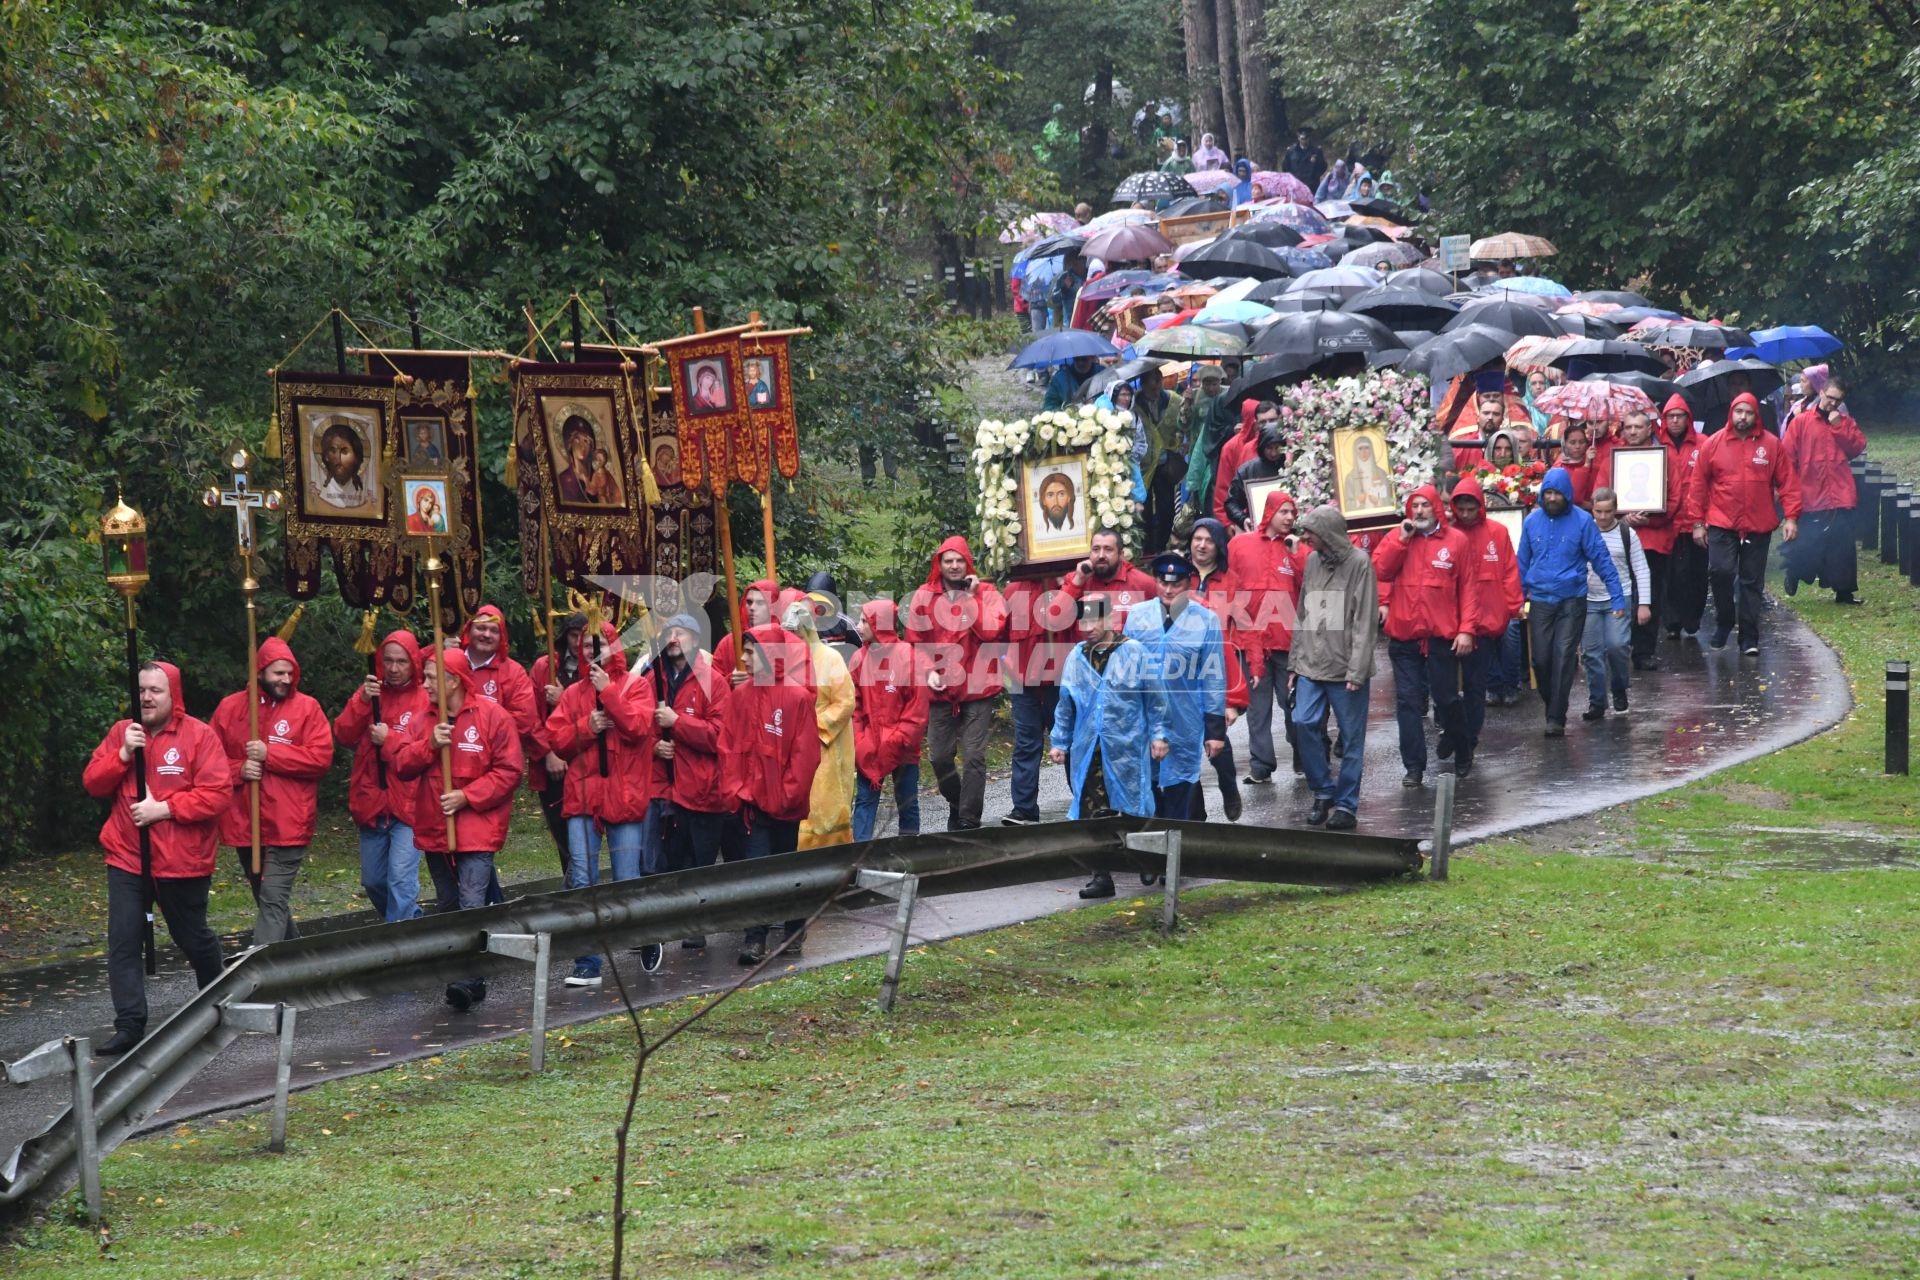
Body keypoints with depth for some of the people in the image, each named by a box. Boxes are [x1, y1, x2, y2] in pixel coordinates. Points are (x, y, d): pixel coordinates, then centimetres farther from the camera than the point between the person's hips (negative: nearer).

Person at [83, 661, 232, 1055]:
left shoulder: (199, 736, -8)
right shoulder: (122, 733, 6)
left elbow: (218, 794, -15)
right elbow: (93, 784, 3)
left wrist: (164, 808, -19)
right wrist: (123, 754, -13)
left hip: (182, 861, -3)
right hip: (127, 858, 3)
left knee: (192, 938, 13)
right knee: (123, 942, -7)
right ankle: (129, 1026, -7)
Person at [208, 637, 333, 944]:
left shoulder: (307, 708, -1)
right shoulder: (230, 707, 7)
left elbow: (321, 758, -10)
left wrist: (269, 754, -15)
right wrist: (238, 770, -12)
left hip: (287, 825, -4)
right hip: (243, 823, 4)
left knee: (273, 901, -12)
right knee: (267, 899, 16)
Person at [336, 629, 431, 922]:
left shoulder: (426, 700, -5)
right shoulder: (371, 692, 9)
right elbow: (343, 735, -2)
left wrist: (389, 739, -16)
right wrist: (362, 703, -15)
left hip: (409, 803, -5)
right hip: (371, 801, 5)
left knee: (401, 879, -15)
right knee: (372, 881, 14)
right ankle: (411, 917, 36)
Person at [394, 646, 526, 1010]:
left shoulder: (492, 717, -7)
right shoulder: (424, 720, 10)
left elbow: (509, 769, -10)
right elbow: (401, 765, 4)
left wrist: (468, 796, -16)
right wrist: (429, 744, -14)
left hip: (477, 827, -6)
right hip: (434, 828, 6)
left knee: (471, 903, -16)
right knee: (447, 905, 13)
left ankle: (469, 979, -20)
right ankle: (455, 973, 22)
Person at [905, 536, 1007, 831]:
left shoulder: (986, 593, 1)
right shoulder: (924, 596, 4)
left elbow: (993, 632, -13)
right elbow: (916, 641, 5)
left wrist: (972, 597, -14)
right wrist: (929, 670, -9)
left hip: (977, 688, -2)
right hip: (941, 689, 2)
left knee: (974, 756, -7)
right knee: (940, 756, 6)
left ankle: (969, 820, -3)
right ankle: (956, 804, 31)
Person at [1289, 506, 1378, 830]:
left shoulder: (1358, 563, -8)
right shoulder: (1312, 561, 10)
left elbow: (1365, 621, -11)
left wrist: (1357, 670, -16)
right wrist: (1295, 662, 12)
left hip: (1346, 669, -5)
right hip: (1311, 666, 5)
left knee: (1351, 737, 1)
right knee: (1304, 723, -5)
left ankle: (1346, 805, 9)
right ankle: (1323, 792, 12)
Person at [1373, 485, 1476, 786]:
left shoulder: (1456, 540, 1)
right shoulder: (1396, 538, 7)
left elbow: (1466, 588, 1)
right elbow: (1379, 572, -6)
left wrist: (1466, 629, -5)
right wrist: (1401, 540, -11)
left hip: (1442, 635, -2)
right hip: (1404, 634, 2)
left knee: (1446, 698, 4)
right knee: (1408, 700, 0)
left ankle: (1459, 748, 31)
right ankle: (1414, 766, 5)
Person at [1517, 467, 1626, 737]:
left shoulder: (1581, 521, -5)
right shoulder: (1532, 521, 3)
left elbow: (1601, 560, -4)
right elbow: (1522, 562, 11)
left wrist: (1617, 598, -8)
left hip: (1572, 601, -3)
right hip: (1540, 601, 3)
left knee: (1563, 658, -7)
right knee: (1541, 659, 2)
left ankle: (1557, 719, -3)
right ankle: (1551, 705, 25)